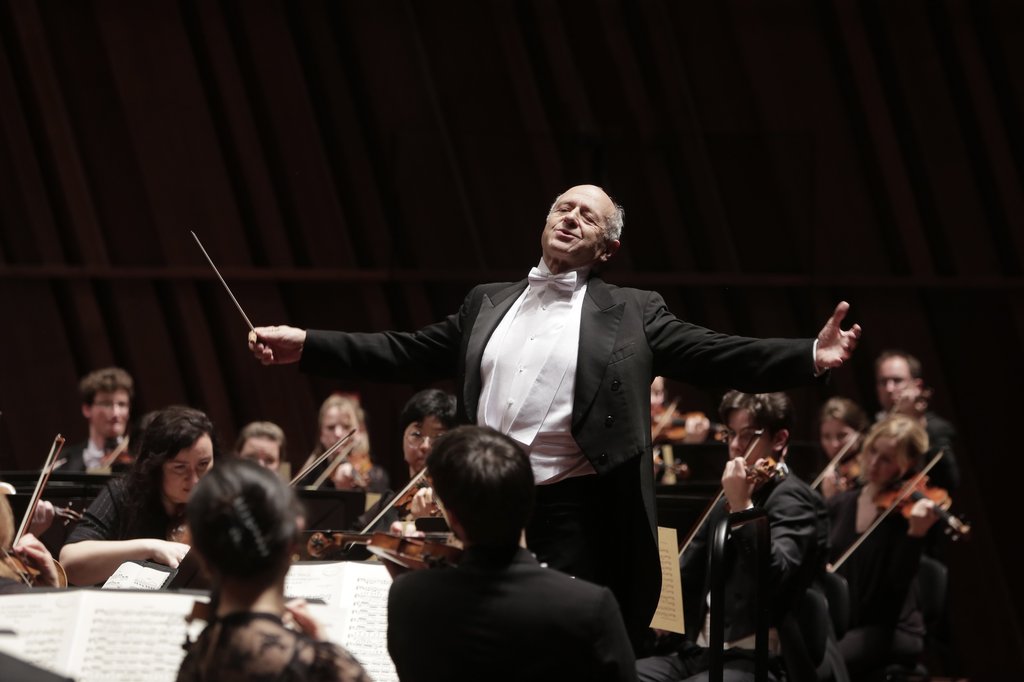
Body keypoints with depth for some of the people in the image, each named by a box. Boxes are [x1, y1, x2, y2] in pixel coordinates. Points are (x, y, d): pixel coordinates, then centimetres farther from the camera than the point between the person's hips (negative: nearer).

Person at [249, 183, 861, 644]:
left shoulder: (632, 313, 5)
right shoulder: (488, 303, 17)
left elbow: (713, 356, -4)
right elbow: (407, 354, 17)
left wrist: (808, 357, -19)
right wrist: (307, 346, 9)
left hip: (574, 510, -4)